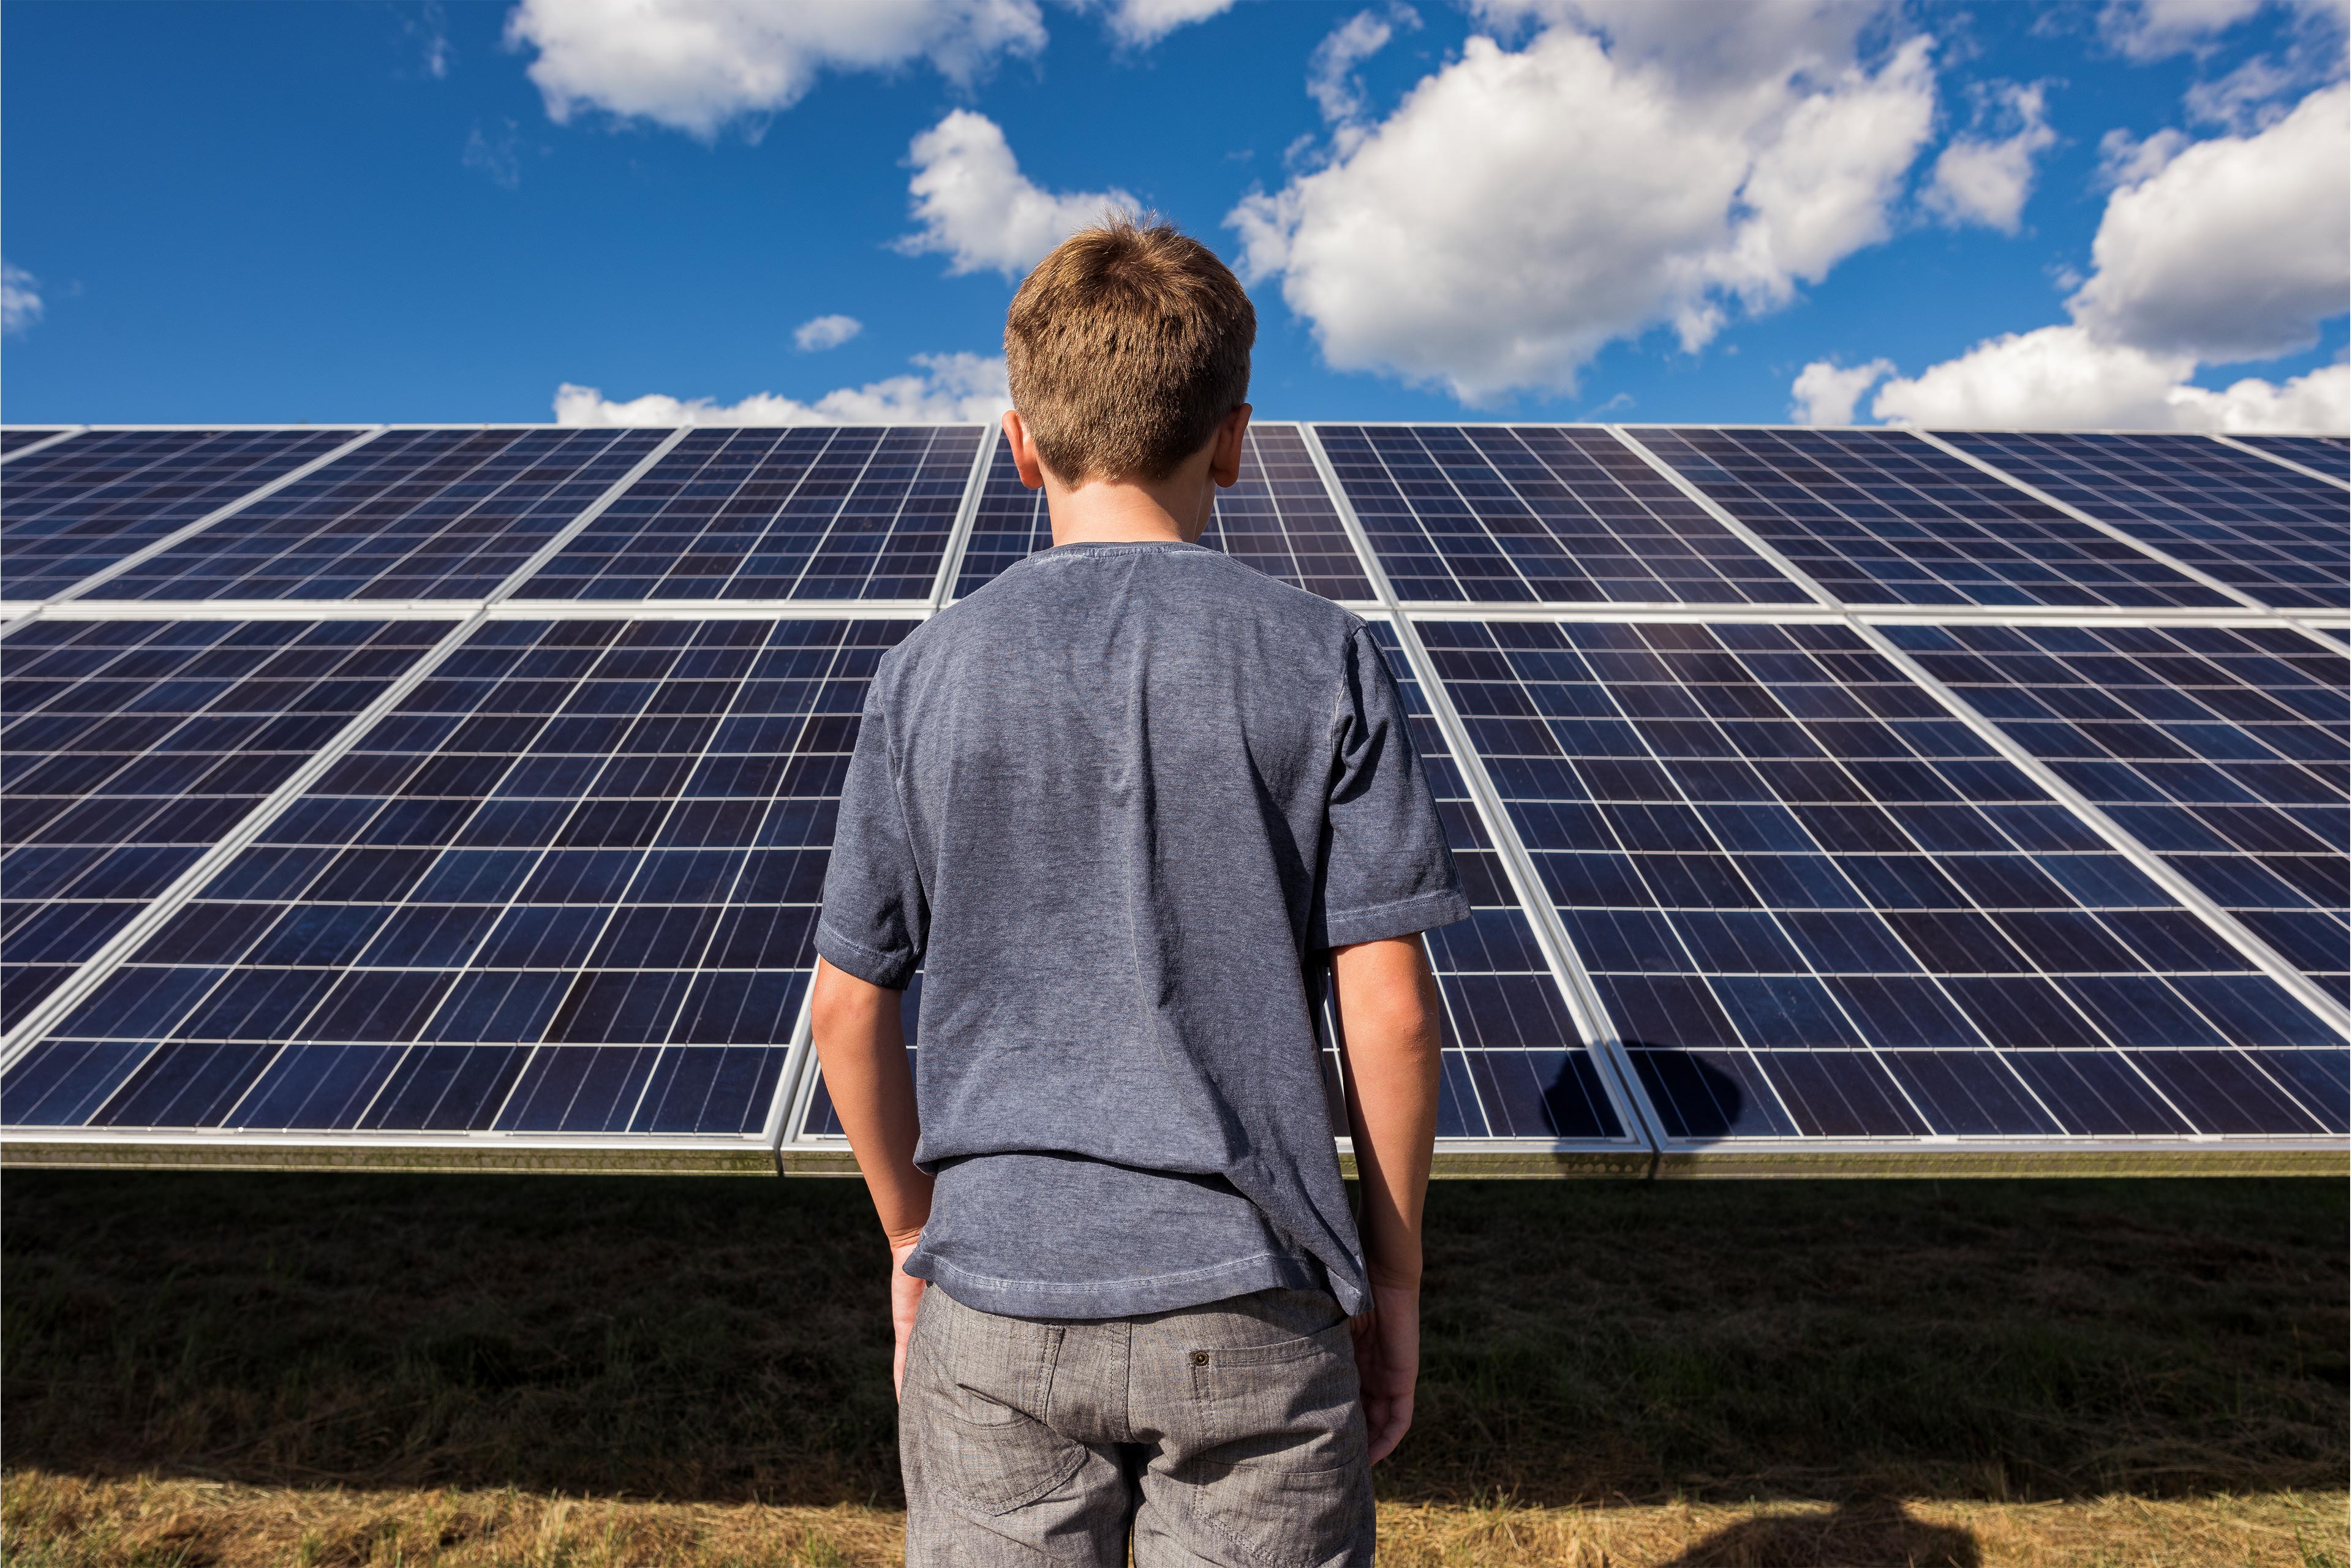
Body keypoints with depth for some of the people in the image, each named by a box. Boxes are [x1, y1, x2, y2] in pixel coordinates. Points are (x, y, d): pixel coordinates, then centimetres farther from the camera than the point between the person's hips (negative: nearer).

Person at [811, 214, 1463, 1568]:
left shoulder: (931, 674, -4)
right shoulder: (1323, 662, -7)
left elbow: (850, 1009, 0)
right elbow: (1391, 1010, -8)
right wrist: (1395, 1273, 6)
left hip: (999, 1306, 1)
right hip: (1249, 1306, 0)